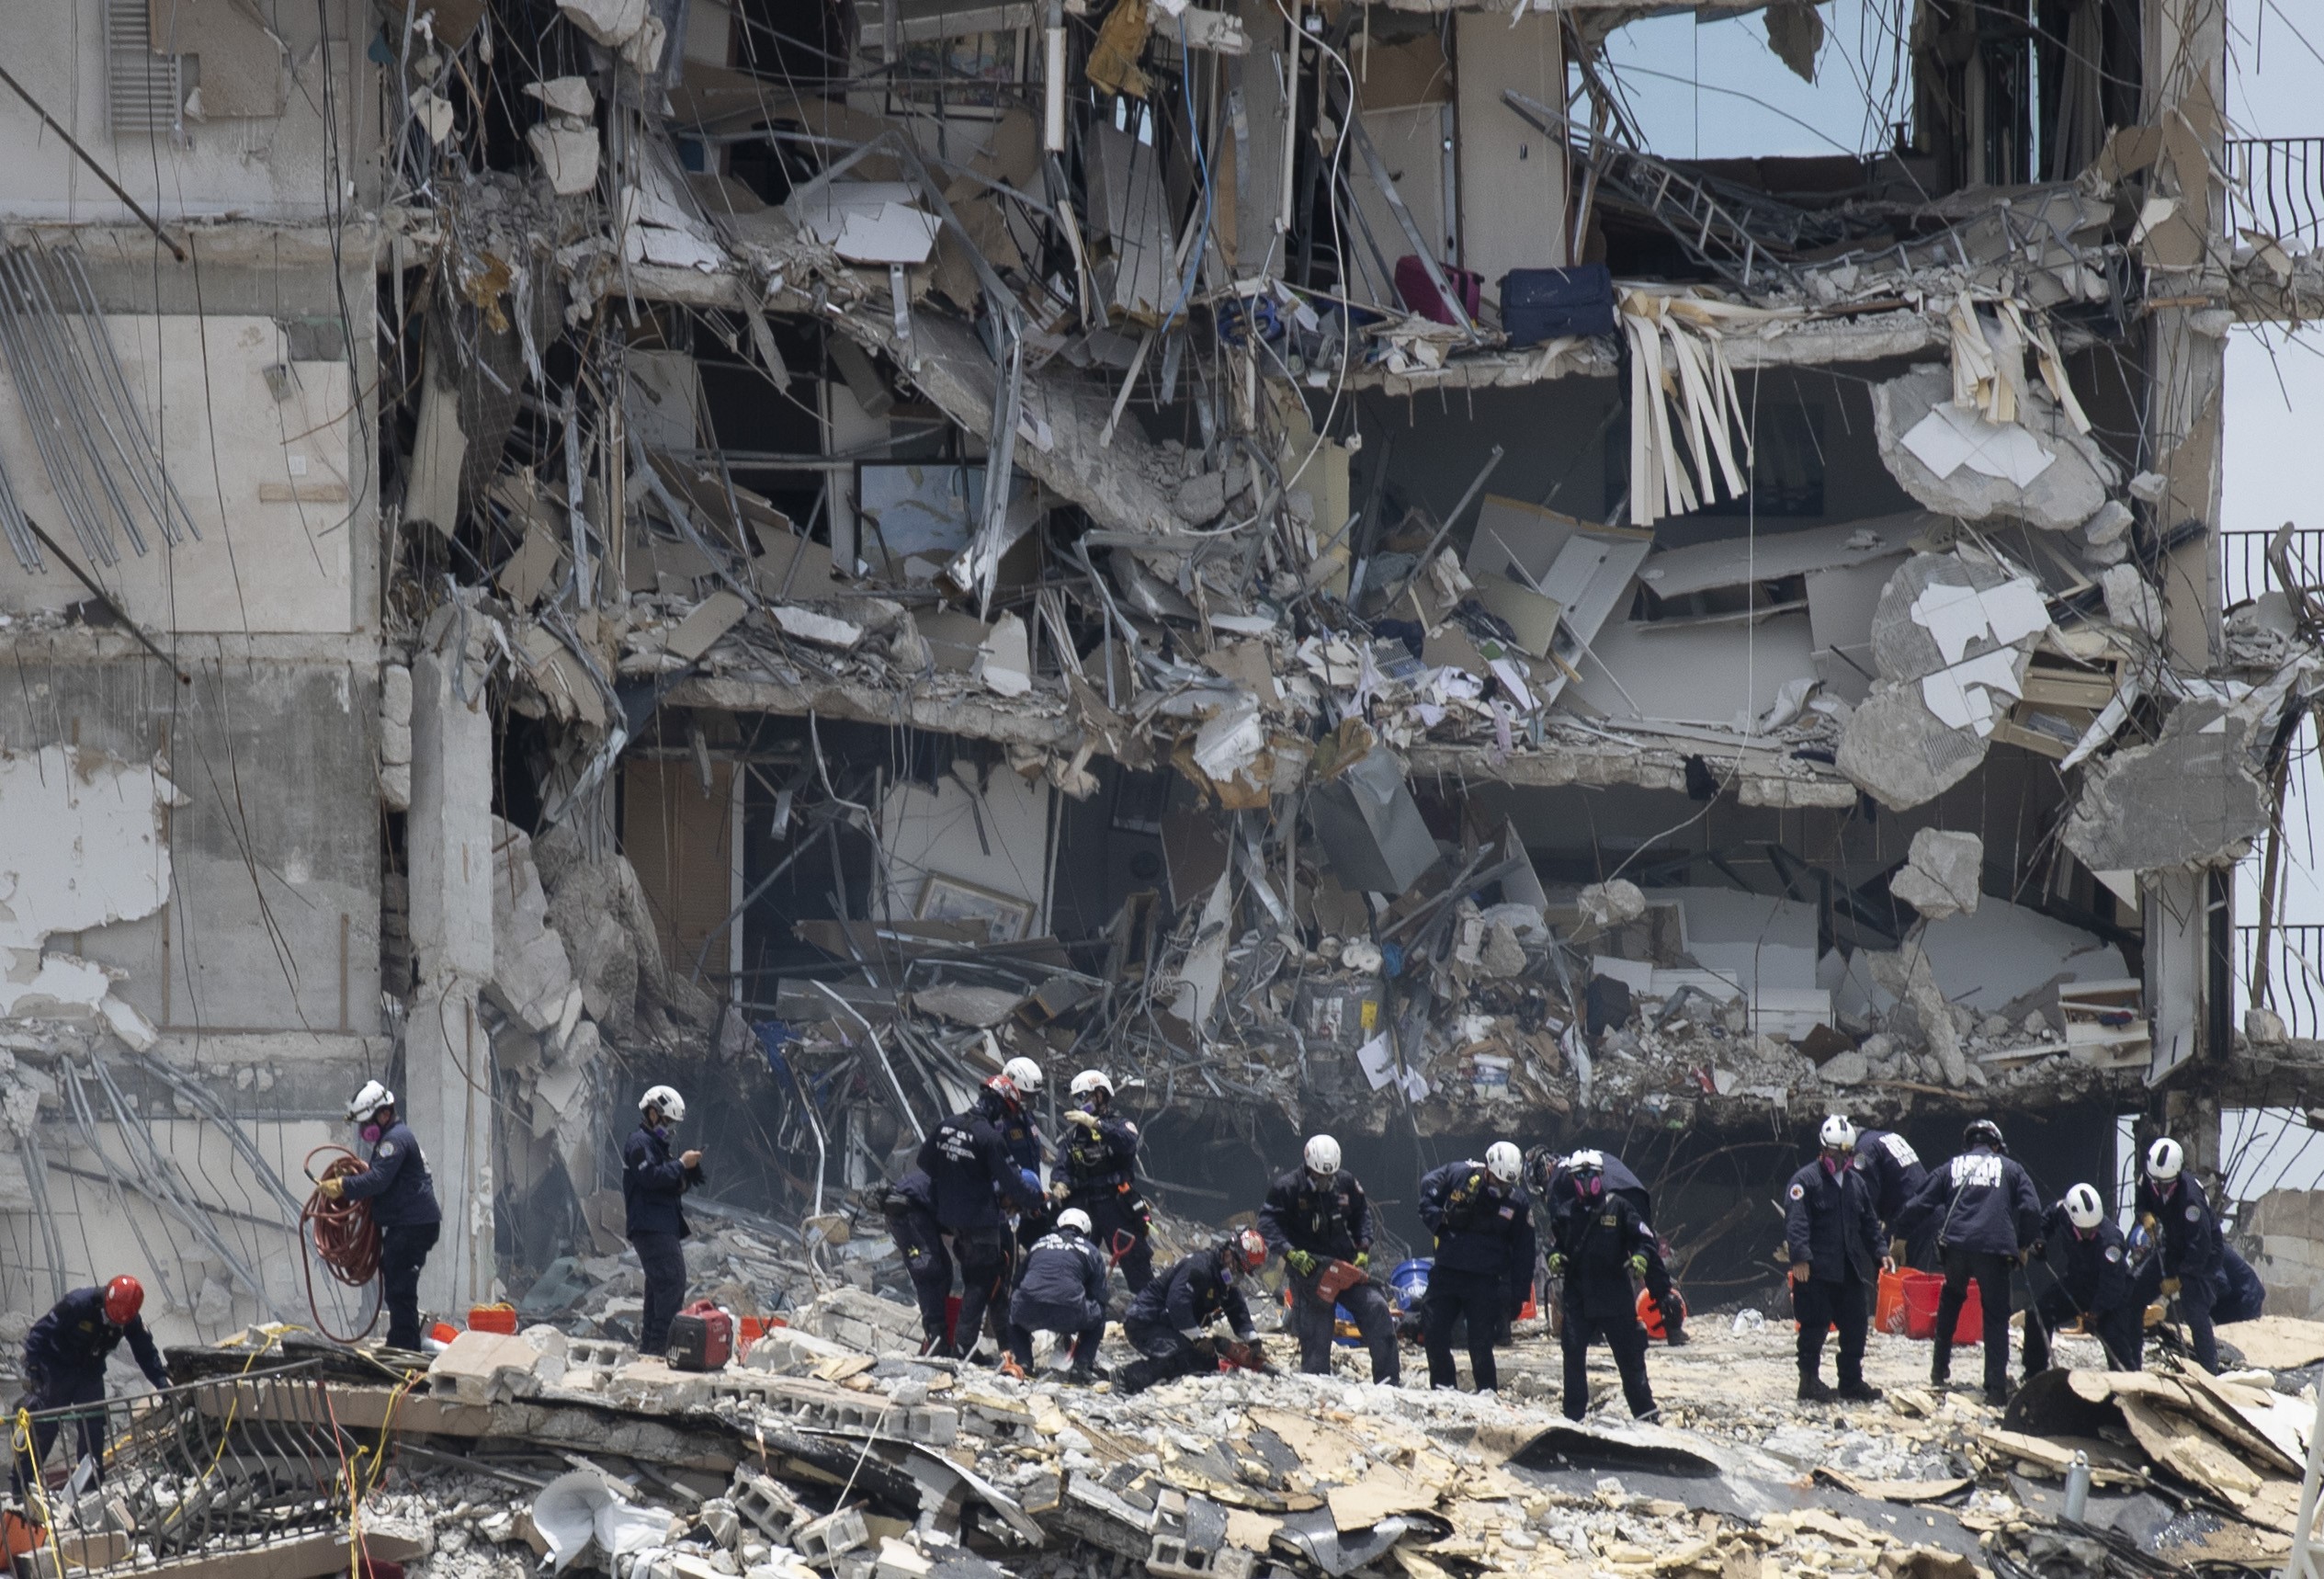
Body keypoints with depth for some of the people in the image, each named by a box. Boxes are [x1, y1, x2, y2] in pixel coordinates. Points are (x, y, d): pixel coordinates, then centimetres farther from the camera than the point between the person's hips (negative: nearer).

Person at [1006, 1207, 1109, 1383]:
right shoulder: (1091, 1251, 21)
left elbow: (1018, 1282, 40)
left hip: (1029, 1314, 2)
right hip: (1069, 1313, -2)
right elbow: (1099, 1296, 23)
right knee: (1098, 1315, 29)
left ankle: (1022, 1362, 19)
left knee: (1014, 1312, 37)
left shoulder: (1039, 1244, 29)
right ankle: (1082, 1366, 15)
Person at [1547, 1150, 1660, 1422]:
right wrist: (1554, 1257, -4)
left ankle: (1645, 1410, 12)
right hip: (1577, 1296, 2)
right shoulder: (1565, 1211, 9)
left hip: (1615, 1297, -2)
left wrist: (1641, 1257, -19)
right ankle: (1574, 1415, 4)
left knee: (1630, 1357, 4)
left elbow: (1646, 1239, 1)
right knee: (1573, 1355, -3)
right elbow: (1555, 1242, 19)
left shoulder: (1618, 1207, 1)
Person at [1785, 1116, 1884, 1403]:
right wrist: (1800, 1257, -24)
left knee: (1855, 1326, 8)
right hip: (1816, 1271, -6)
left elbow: (1869, 1223, 22)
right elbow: (1795, 1222, -14)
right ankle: (1809, 1382, 3)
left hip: (1851, 1269, 6)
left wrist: (1878, 1254, 16)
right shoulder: (1806, 1180, -6)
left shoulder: (1857, 1183, 15)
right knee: (1814, 1327, -3)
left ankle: (1852, 1382, 18)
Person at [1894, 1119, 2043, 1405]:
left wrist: (1901, 1235, 24)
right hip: (1994, 1249, -2)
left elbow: (1919, 1205, 13)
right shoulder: (2009, 1168, 12)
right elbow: (2031, 1208, 4)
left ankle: (1940, 1367, 26)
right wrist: (2023, 1245, 17)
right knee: (1996, 1316, 4)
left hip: (1956, 1245, 2)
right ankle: (1996, 1388, -3)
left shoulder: (1952, 1168, 17)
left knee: (1952, 1296, 30)